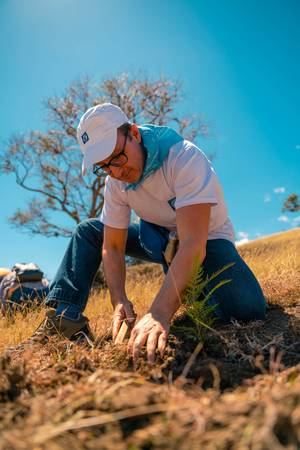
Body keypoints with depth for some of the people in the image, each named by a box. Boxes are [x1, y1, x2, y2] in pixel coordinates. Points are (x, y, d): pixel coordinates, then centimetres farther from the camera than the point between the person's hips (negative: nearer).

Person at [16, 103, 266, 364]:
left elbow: (194, 244, -42)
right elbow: (113, 247, -12)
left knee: (246, 311, -30)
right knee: (89, 231, -4)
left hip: (207, 238, -4)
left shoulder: (184, 158, -33)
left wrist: (159, 313, -52)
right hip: (160, 237, 5)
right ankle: (65, 320, -10)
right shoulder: (116, 183, -13)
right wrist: (119, 301, -29)